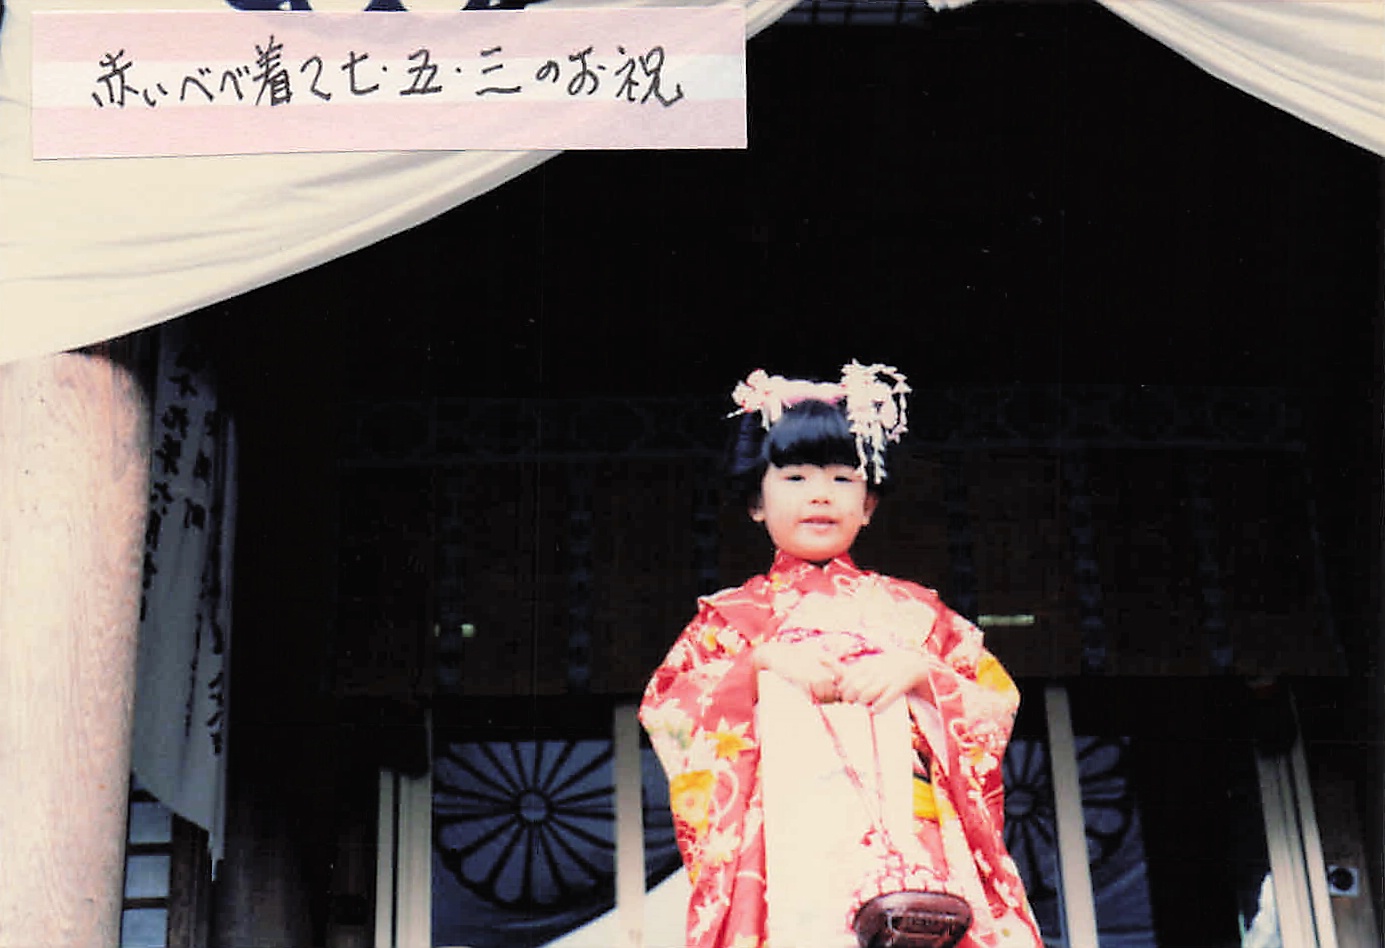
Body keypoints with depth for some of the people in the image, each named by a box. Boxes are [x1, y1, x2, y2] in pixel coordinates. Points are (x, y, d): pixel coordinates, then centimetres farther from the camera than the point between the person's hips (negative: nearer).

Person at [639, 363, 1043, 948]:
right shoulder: (734, 613, 21)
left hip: (908, 842, 0)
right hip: (789, 843, 0)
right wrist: (760, 663, -5)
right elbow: (663, 707, 7)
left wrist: (917, 669, -4)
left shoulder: (909, 607, 23)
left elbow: (998, 698, 14)